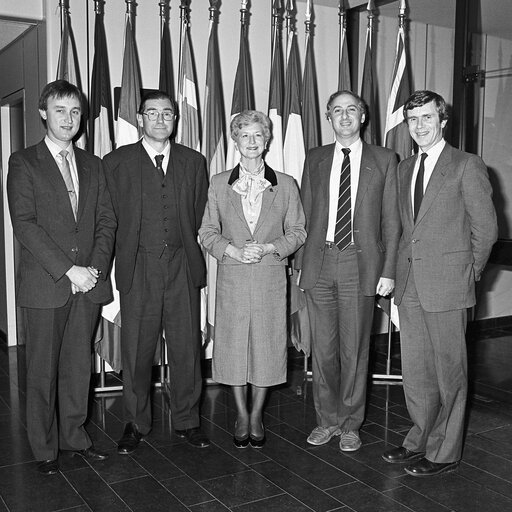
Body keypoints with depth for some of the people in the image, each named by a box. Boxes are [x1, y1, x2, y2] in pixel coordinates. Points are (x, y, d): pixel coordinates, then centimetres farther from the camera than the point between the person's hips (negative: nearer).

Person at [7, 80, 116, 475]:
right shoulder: (24, 162, 1)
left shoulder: (93, 165, 14)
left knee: (79, 364, 11)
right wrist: (68, 269, -16)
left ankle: (75, 435, 25)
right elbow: (24, 223, -9)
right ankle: (45, 448, 18)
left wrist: (96, 267, -7)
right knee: (43, 368, 5)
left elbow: (107, 220, 9)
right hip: (46, 283, -3)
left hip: (89, 281, 4)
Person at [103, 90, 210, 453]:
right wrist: (129, 255, 3)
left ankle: (186, 420, 22)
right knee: (136, 351, 5)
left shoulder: (193, 162, 10)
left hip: (183, 267, 2)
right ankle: (136, 423, 22)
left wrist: (185, 250, 7)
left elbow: (200, 216, 12)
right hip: (138, 269, -1)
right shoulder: (116, 162, 5)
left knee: (187, 348, 6)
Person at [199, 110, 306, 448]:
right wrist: (232, 249, -10)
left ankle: (257, 416, 23)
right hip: (232, 277, 1)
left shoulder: (285, 185, 5)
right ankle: (242, 415, 24)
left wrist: (268, 248, -10)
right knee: (233, 344, 5)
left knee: (266, 344, 5)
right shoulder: (219, 184, 6)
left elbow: (297, 232, 6)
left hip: (270, 277, 0)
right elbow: (207, 232, 7)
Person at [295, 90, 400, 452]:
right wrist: (300, 262, 5)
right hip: (320, 262, 2)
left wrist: (389, 270, -4)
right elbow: (305, 216, 11)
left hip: (360, 263, -2)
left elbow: (391, 220, 2)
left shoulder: (384, 160, 4)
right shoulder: (315, 159, 11)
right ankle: (328, 419, 24)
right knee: (323, 347, 8)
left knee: (355, 347, 5)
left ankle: (350, 424, 21)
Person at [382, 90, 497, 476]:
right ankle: (421, 439, 30)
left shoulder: (467, 166, -5)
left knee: (449, 371, 4)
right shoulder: (405, 168, 15)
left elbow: (486, 228, -4)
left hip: (447, 285, -6)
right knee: (414, 371, 13)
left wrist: (470, 271, 1)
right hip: (410, 285, 6)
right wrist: (401, 271, 9)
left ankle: (444, 452, 17)